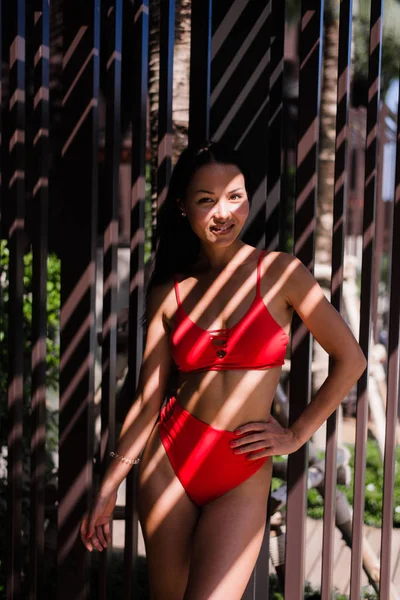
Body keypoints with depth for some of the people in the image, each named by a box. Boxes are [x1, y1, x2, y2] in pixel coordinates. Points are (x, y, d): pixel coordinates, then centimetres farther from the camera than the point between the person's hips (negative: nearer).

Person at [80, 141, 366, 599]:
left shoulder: (280, 272, -3)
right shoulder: (168, 292, 4)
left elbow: (350, 359, 0)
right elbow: (148, 398, 4)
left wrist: (296, 435, 0)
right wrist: (108, 489, 1)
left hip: (242, 478, -2)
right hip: (170, 459, 2)